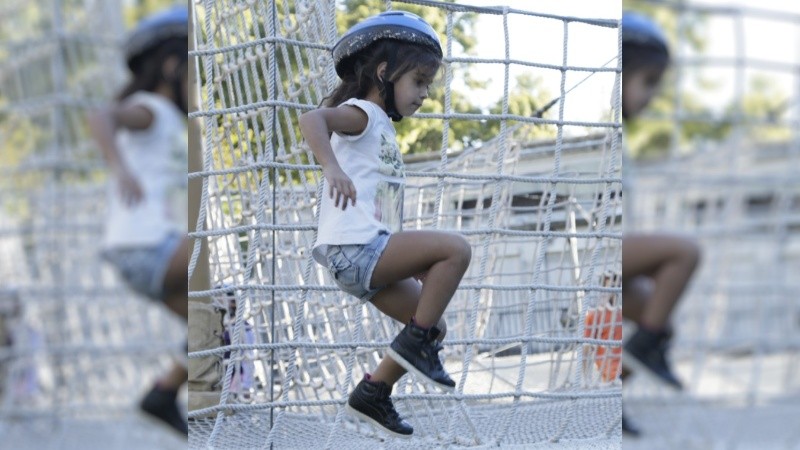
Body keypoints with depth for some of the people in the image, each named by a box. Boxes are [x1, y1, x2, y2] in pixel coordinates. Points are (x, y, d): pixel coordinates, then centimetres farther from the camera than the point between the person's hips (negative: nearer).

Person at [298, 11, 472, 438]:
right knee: (455, 248, -19)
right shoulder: (362, 113, -4)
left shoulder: (382, 129, 24)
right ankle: (415, 343, -12)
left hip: (366, 256, 10)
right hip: (353, 247, -10)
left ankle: (372, 394, 18)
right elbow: (312, 119, -26)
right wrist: (332, 167, -44)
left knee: (433, 327, 12)